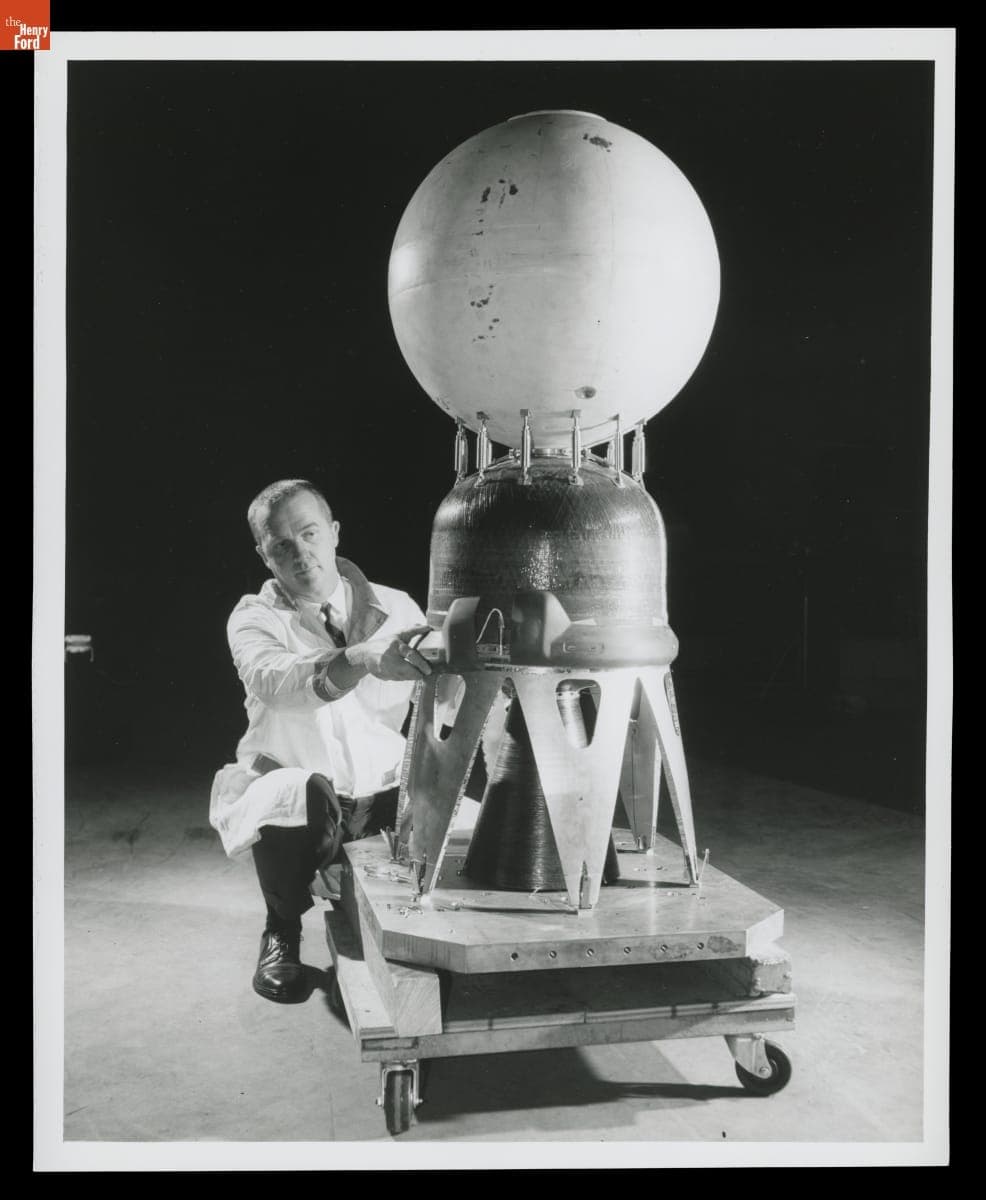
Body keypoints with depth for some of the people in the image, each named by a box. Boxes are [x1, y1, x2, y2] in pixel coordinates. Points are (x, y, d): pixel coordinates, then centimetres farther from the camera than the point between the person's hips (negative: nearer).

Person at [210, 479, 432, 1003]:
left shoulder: (396, 607, 1)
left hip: (386, 789, 2)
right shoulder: (254, 619, -7)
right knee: (288, 801, -35)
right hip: (292, 786, -2)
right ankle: (283, 933, -1)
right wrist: (363, 659, -49)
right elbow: (277, 680, -30)